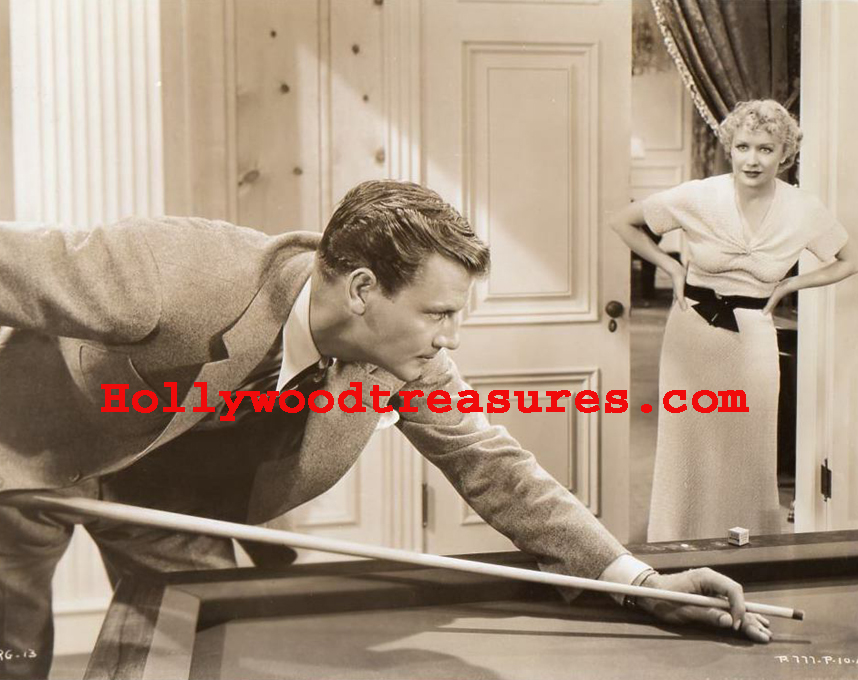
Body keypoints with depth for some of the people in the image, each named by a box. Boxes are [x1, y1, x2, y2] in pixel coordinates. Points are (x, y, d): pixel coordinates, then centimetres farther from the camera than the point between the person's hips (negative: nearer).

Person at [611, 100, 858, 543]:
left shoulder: (803, 212, -5)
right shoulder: (697, 197, -8)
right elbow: (623, 223, 4)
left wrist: (789, 285, 1)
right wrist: (671, 267, -1)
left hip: (752, 339, 1)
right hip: (692, 331, 0)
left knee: (749, 452, 6)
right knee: (687, 446, 5)